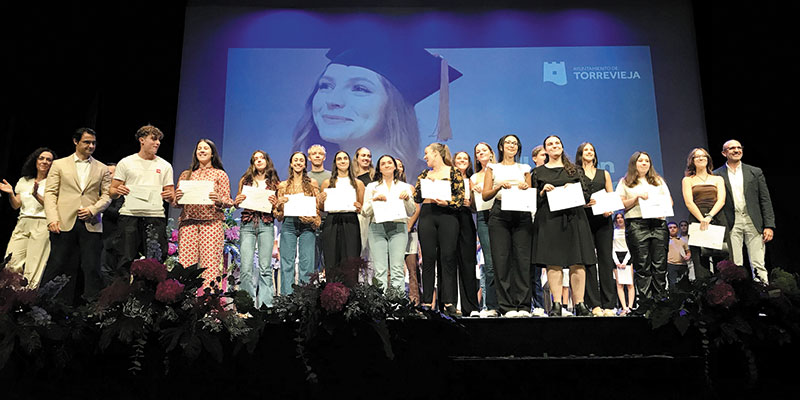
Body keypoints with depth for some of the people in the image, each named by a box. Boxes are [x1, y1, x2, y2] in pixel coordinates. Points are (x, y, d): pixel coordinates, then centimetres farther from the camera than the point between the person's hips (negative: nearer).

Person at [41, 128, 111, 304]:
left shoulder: (102, 169, 15)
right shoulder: (59, 164, 12)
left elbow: (106, 195, 10)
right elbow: (50, 192, 5)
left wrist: (92, 210, -8)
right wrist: (52, 218, -7)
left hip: (91, 225, 1)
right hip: (64, 224, -1)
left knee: (92, 268, -3)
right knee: (58, 266, 1)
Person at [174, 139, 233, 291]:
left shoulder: (220, 174, 14)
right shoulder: (186, 175, 22)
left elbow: (228, 202, 7)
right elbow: (177, 203, 21)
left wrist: (219, 200, -14)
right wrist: (177, 198, -2)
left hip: (212, 222, -2)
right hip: (188, 222, 2)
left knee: (210, 264, -12)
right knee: (185, 264, -8)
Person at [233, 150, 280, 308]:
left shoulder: (274, 182, 12)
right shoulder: (245, 180, 15)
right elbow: (236, 203, 20)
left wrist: (275, 203, -10)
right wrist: (237, 201, -2)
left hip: (266, 225, -1)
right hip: (248, 224, 1)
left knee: (265, 267, -4)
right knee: (246, 267, -8)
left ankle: (265, 303, 0)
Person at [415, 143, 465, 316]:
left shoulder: (453, 172, 7)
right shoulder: (424, 174, 18)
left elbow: (460, 196, 0)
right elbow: (416, 197, 10)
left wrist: (447, 202, -16)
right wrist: (426, 183, -4)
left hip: (447, 215, -3)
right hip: (427, 216, 3)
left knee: (448, 258, -6)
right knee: (428, 258, 0)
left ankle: (449, 302, -2)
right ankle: (427, 301, 4)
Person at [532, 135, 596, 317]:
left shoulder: (574, 169, 18)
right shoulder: (538, 172, 14)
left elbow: (585, 193, 14)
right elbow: (533, 199, 10)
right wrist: (543, 191, -8)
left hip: (574, 217, 1)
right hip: (549, 218, -1)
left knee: (577, 262, -5)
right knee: (553, 262, -7)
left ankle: (579, 303, -1)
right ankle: (556, 304, -4)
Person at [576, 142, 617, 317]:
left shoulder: (604, 174, 20)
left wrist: (609, 209, -3)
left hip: (603, 219, 2)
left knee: (606, 259, -3)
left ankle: (608, 304, -1)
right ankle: (594, 304, -2)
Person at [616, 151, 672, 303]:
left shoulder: (659, 181, 23)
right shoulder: (625, 182, 12)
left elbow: (669, 200, 19)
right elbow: (620, 204, 4)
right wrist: (637, 197, -8)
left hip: (659, 223, 3)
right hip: (636, 224, -3)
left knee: (660, 263, -3)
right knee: (642, 265, -6)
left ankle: (660, 298, 3)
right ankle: (645, 300, -4)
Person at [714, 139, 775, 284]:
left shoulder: (756, 172, 10)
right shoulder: (716, 175, 5)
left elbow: (765, 201, 8)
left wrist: (769, 226, -1)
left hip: (753, 223, 1)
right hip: (731, 225, -1)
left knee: (758, 265, 1)